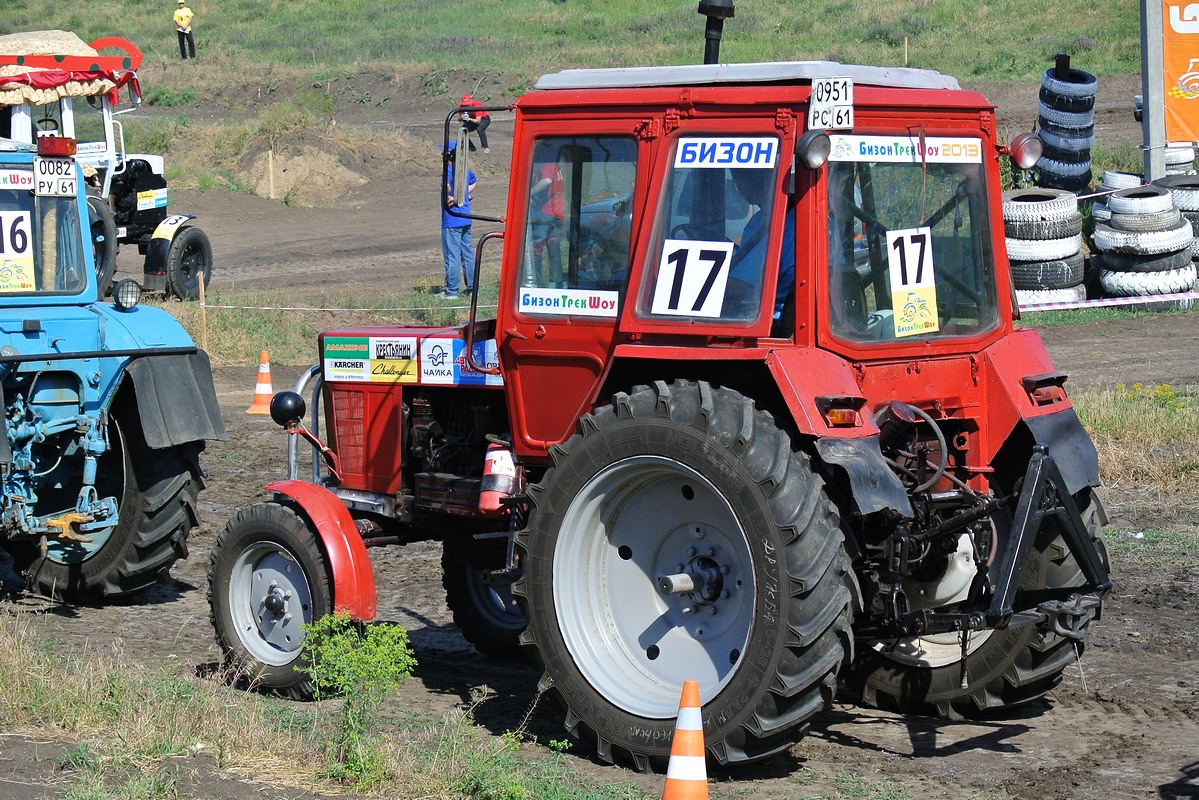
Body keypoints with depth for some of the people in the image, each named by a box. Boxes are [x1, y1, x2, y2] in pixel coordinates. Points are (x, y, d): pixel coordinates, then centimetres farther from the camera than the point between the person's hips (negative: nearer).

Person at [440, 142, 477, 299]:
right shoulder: (465, 170, 10)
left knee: (452, 255, -3)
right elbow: (474, 180, 32)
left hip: (451, 221, -8)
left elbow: (448, 186, -35)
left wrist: (452, 198, -18)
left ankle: (451, 291, 1)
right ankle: (472, 287, 19)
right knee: (467, 253, 14)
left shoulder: (449, 170, -15)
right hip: (465, 219, 8)